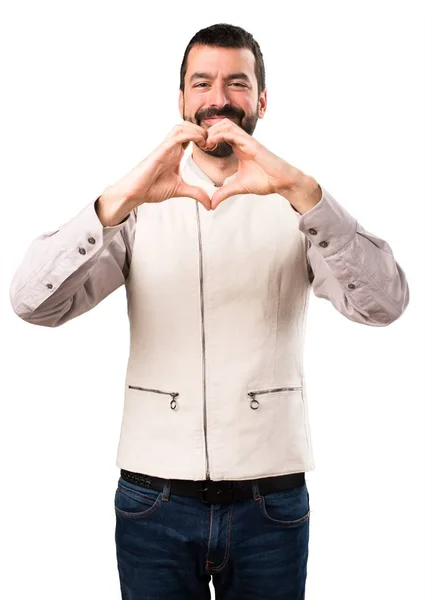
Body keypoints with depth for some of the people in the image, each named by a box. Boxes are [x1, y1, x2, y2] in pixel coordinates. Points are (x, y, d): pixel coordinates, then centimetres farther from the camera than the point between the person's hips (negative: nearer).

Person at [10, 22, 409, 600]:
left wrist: (301, 190, -28)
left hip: (271, 503, 0)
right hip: (154, 501, 0)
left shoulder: (297, 206, 1)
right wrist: (117, 201, -25)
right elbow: (33, 302, -10)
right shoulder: (142, 206, 3)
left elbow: (384, 303, -15)